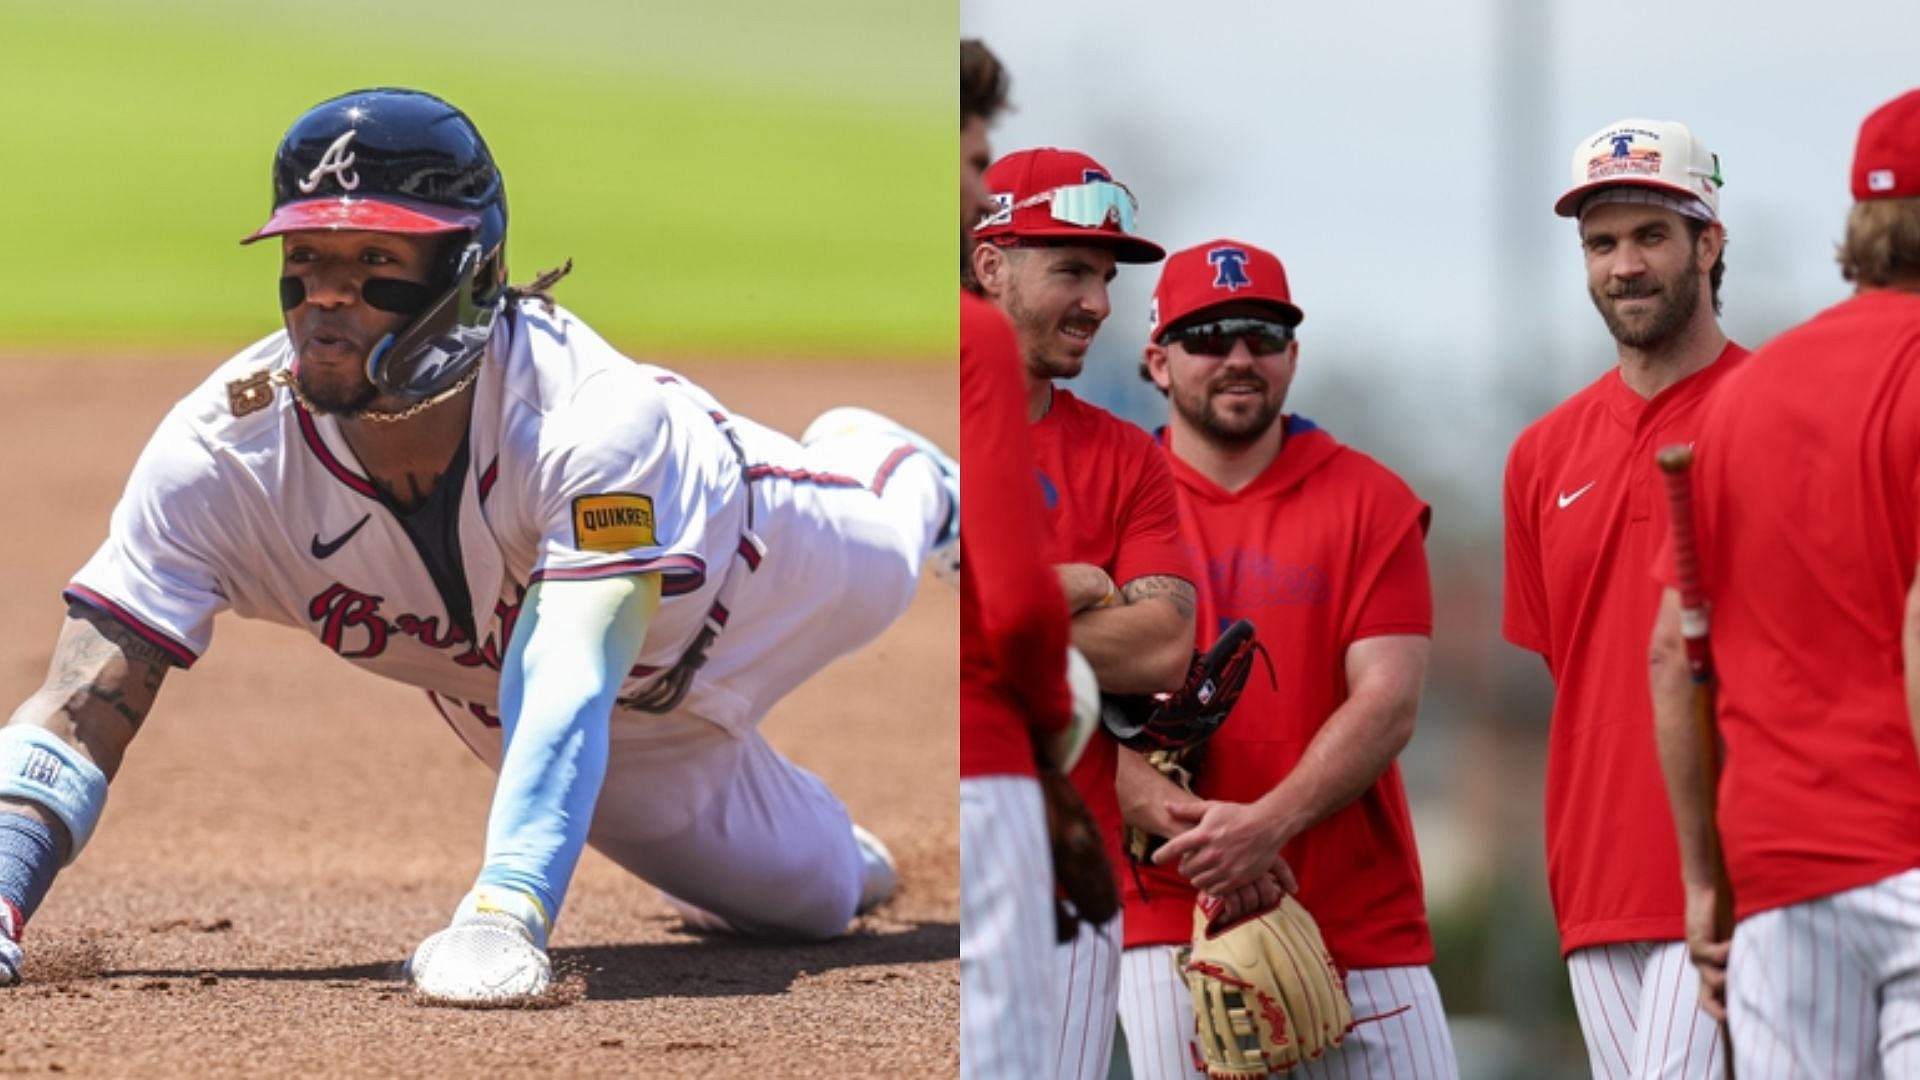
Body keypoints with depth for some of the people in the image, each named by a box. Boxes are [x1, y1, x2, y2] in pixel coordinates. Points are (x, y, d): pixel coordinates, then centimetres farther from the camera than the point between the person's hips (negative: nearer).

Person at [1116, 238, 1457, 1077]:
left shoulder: (1370, 501, 6)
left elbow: (1387, 704, -4)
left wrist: (1267, 825, -19)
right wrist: (1187, 821, -19)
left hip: (1366, 922, 0)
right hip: (1172, 926, 0)